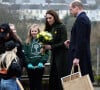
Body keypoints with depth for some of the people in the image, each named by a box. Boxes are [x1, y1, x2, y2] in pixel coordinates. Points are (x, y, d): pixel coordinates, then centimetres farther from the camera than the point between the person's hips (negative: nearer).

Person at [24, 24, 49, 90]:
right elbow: (25, 54, 1)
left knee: (38, 84, 4)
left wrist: (42, 62, -15)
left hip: (40, 66, -1)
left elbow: (46, 53, -2)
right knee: (32, 84, 7)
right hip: (30, 67, 1)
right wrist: (28, 63, -12)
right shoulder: (28, 42, 5)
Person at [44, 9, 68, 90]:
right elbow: (49, 42, 12)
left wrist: (51, 47, -19)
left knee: (61, 78, -4)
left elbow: (63, 43, -13)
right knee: (53, 79, 6)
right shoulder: (50, 29, 11)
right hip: (53, 56, 7)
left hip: (61, 55, -7)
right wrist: (45, 45, -9)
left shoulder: (61, 27, -8)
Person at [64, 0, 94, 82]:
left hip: (79, 56, -10)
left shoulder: (81, 18, -13)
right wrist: (71, 42, 13)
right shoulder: (85, 17, 17)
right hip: (84, 55, 10)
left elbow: (81, 39, -21)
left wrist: (77, 57, -23)